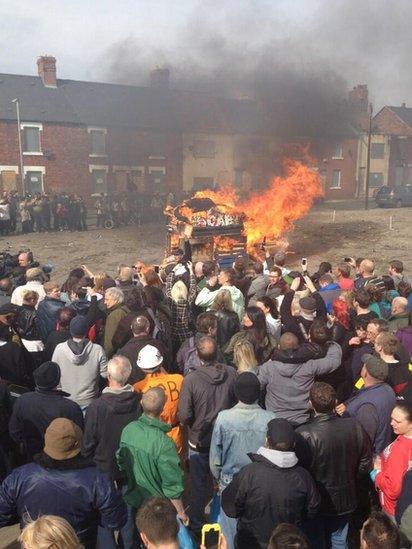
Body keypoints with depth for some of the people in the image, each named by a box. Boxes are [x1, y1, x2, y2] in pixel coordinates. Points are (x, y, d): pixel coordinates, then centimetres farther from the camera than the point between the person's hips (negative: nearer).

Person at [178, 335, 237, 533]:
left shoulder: (191, 379, -27)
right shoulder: (231, 373, -19)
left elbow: (184, 416, -23)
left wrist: (193, 425, -1)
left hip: (200, 440, -2)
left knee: (199, 484, 18)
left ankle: (196, 524, 35)